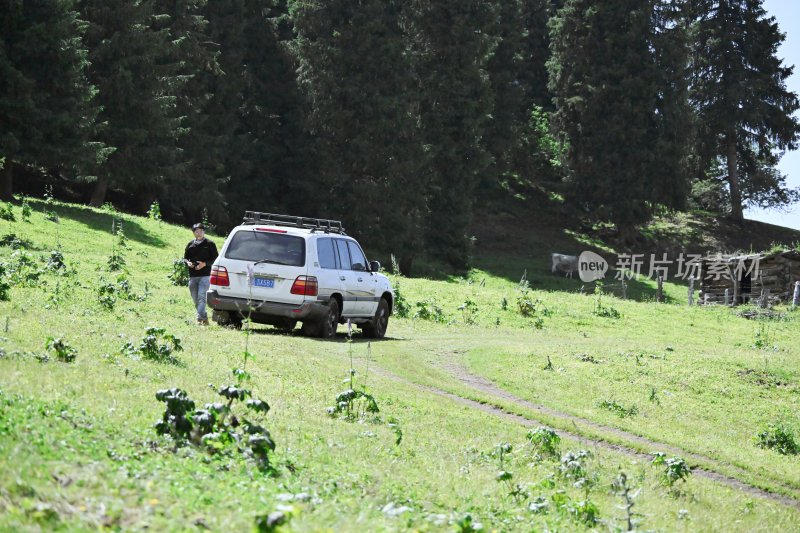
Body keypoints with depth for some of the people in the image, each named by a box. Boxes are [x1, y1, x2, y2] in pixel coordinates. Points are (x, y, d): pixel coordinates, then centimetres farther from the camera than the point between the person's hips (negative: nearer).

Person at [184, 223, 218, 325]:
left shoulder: (209, 244, 3)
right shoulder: (190, 244, 15)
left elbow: (215, 259, 1)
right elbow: (185, 257, 21)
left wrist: (205, 264, -14)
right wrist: (188, 263, -2)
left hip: (205, 275, -5)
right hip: (192, 276, 5)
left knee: (201, 296, -18)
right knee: (195, 299, 8)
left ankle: (200, 317, -21)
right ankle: (204, 318, 19)